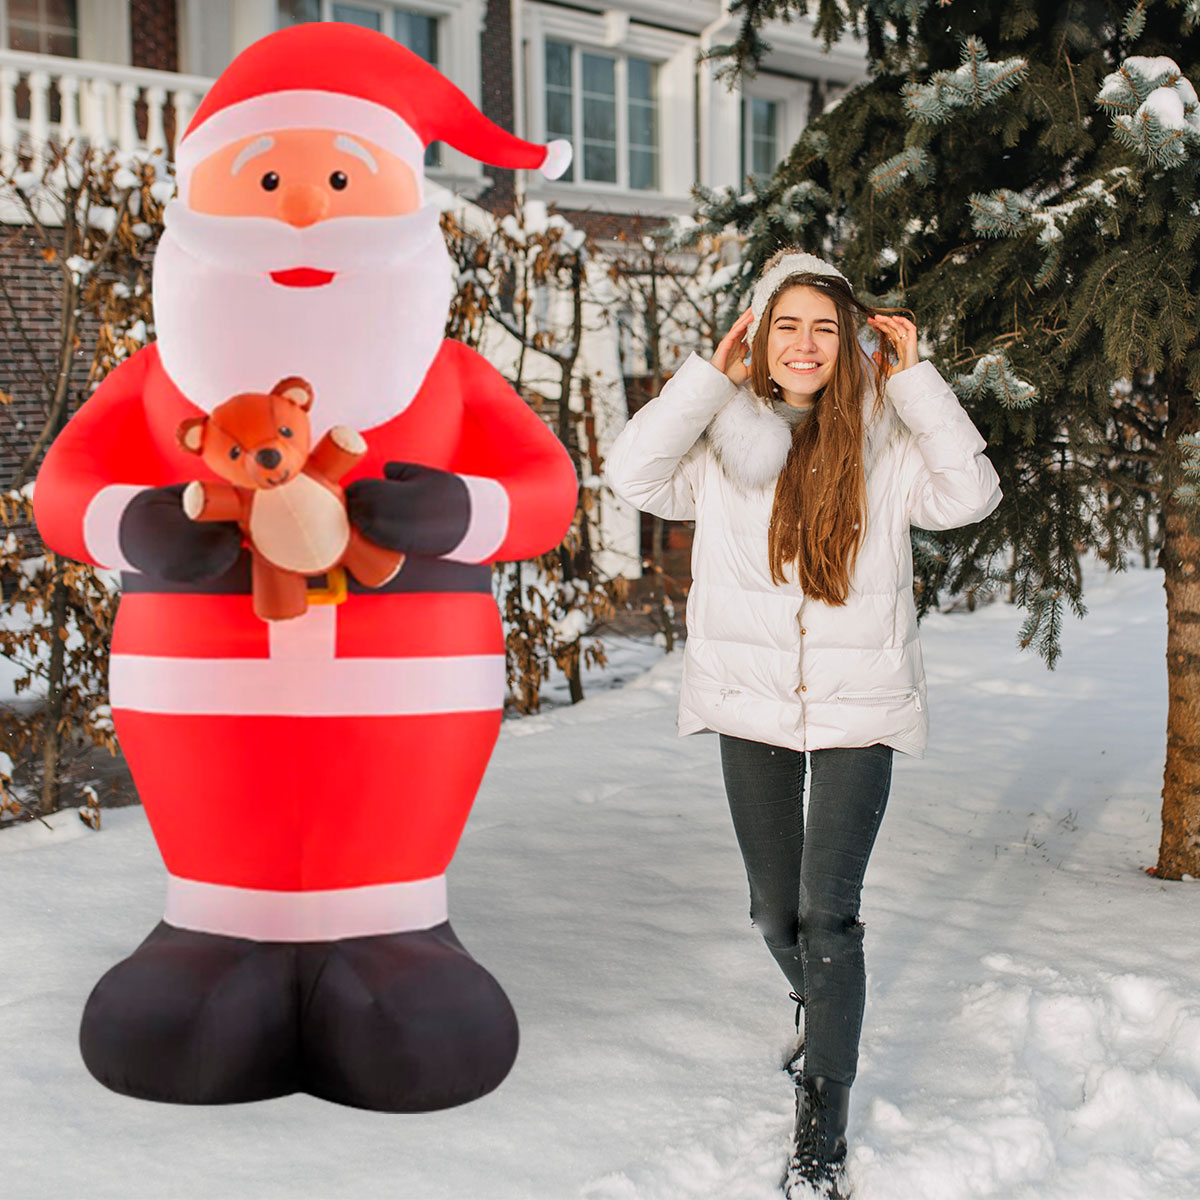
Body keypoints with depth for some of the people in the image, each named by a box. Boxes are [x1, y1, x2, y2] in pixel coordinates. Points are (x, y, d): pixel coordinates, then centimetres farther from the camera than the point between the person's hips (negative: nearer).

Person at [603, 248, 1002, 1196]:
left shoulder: (885, 441, -4)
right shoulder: (727, 441, -1)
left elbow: (970, 494, -16)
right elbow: (634, 474, -13)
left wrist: (912, 378, -15)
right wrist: (710, 375, -13)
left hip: (859, 705, -2)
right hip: (753, 701, 3)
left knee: (829, 912, -10)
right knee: (775, 911, 16)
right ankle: (821, 1014, 49)